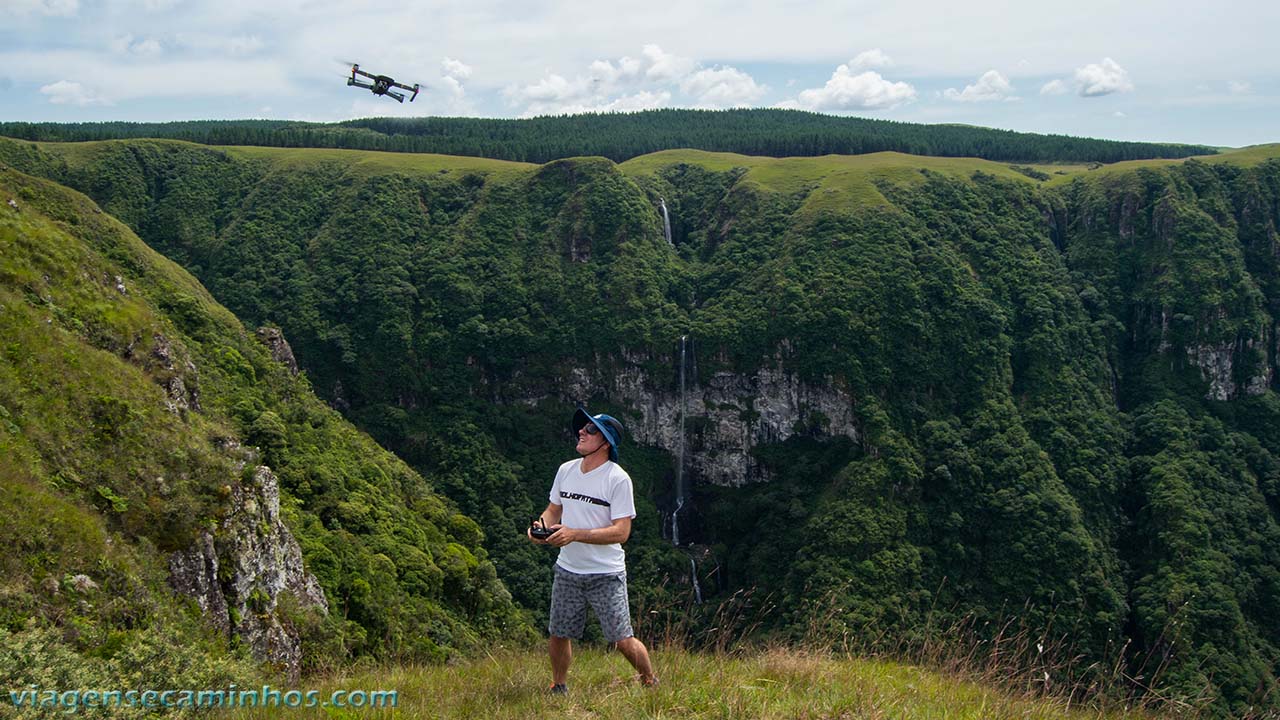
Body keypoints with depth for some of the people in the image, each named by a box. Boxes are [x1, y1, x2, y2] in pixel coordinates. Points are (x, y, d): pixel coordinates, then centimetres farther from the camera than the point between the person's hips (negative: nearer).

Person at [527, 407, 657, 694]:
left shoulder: (618, 479, -14)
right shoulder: (566, 470, 5)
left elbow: (621, 531, -19)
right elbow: (553, 509, 18)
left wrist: (574, 534, -26)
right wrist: (541, 525, -6)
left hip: (606, 574, -5)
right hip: (567, 570, 5)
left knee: (623, 641, -4)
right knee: (558, 635, 10)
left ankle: (651, 683, 21)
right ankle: (558, 689, 33)